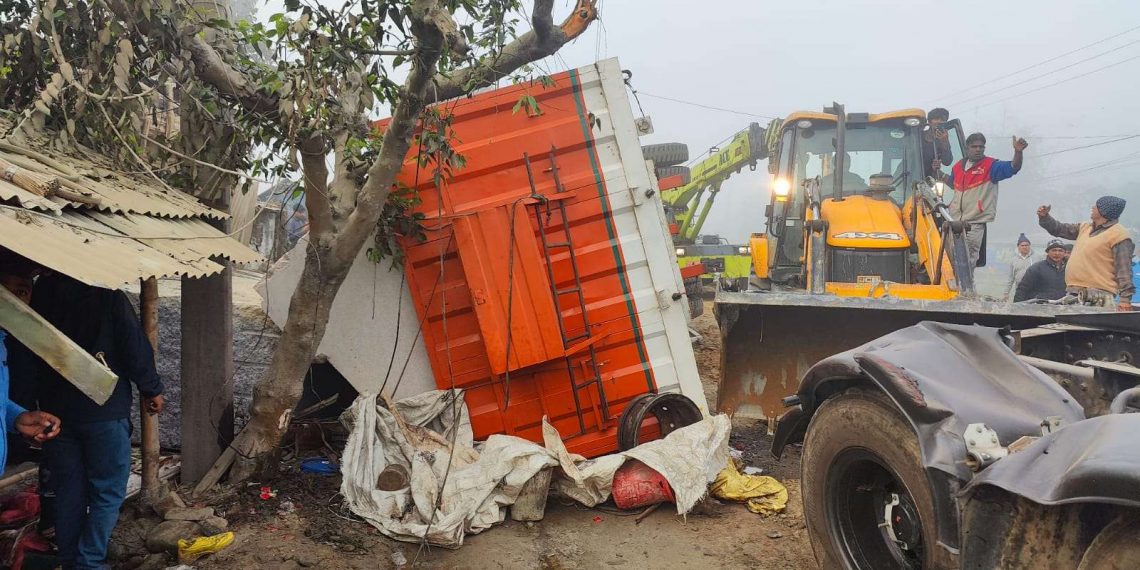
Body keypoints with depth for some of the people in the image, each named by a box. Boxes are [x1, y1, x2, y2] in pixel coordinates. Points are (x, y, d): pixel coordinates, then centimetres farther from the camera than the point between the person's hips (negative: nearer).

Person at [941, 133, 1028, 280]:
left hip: (975, 225, -5)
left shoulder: (991, 166, -4)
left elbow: (1013, 168, -19)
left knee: (969, 261, -5)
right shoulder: (958, 166, 12)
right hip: (954, 221, 5)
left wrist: (1018, 152, -36)